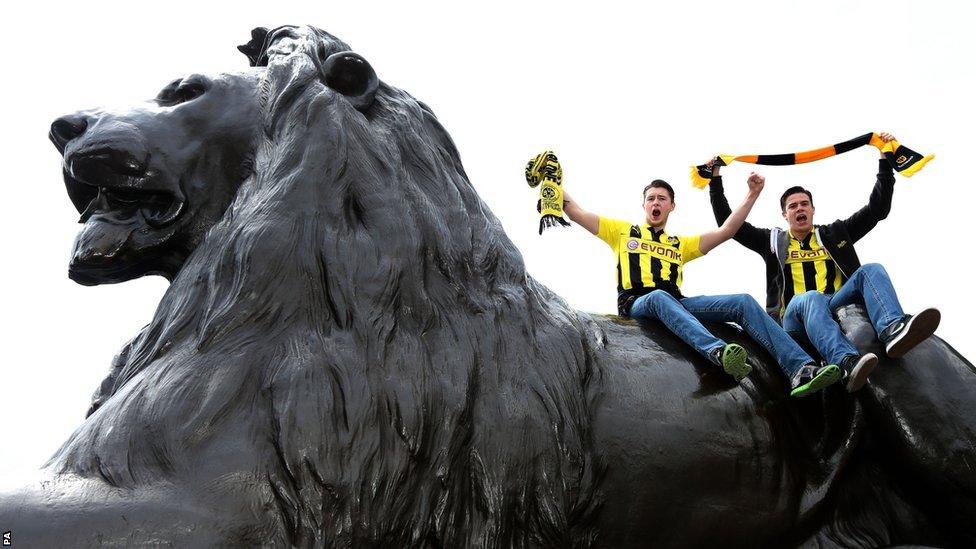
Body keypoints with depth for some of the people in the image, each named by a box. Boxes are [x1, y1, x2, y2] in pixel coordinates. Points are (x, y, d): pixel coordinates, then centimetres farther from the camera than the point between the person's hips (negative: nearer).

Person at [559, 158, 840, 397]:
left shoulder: (680, 244, 31)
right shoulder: (623, 231, 23)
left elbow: (725, 232, 21)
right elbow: (576, 213, 16)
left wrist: (752, 194, 16)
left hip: (677, 304, 4)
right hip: (638, 305, -4)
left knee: (743, 302, -17)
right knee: (659, 296, -41)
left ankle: (801, 369, -33)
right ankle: (718, 352, -67)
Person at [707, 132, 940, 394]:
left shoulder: (834, 234, 28)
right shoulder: (773, 240, 25)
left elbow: (878, 209, 26)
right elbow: (728, 223, 22)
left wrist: (885, 161, 21)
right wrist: (715, 180, 19)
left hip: (838, 305, 2)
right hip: (796, 313, -2)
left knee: (871, 270, -23)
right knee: (811, 298, -38)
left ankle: (893, 330, -53)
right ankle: (847, 362, -66)